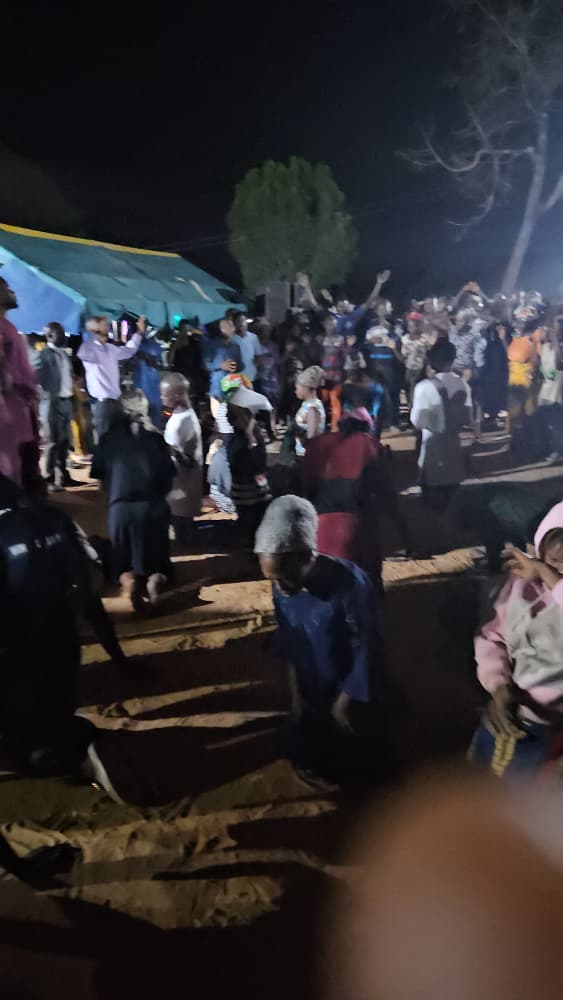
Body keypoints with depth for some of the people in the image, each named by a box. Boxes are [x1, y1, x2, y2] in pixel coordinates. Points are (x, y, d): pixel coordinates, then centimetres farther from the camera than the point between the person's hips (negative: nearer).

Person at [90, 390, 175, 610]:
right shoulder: (155, 437, 6)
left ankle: (128, 581, -15)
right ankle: (156, 579, -16)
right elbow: (168, 477, 8)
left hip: (120, 508, 0)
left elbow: (99, 474, 8)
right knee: (158, 562, 18)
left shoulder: (108, 438, 6)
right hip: (153, 508, 0)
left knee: (124, 563, 19)